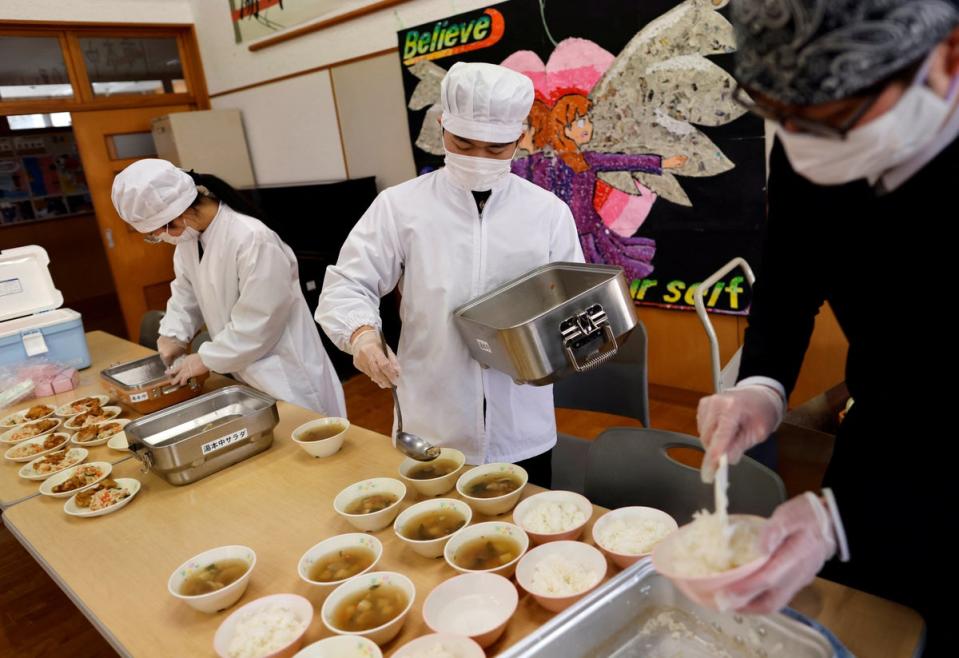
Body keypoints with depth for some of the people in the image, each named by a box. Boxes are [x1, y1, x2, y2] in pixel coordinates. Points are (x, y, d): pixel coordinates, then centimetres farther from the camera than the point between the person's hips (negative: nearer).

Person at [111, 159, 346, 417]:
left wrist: (206, 359, -14)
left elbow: (257, 324, -24)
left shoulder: (253, 240, -27)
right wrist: (174, 334, 1)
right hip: (241, 370, 8)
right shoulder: (189, 235, 0)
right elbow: (186, 291, 16)